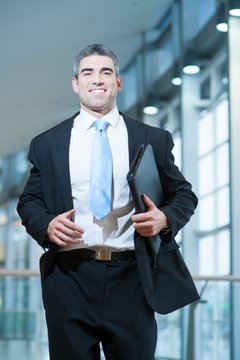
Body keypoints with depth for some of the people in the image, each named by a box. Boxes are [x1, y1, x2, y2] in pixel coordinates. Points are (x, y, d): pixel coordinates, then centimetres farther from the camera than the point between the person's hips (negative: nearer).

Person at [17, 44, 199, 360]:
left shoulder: (154, 140, 8)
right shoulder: (47, 144, 9)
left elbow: (184, 195, 13)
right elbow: (29, 201, 13)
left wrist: (166, 219, -9)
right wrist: (46, 225, -9)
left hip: (133, 279, 0)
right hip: (69, 278, 0)